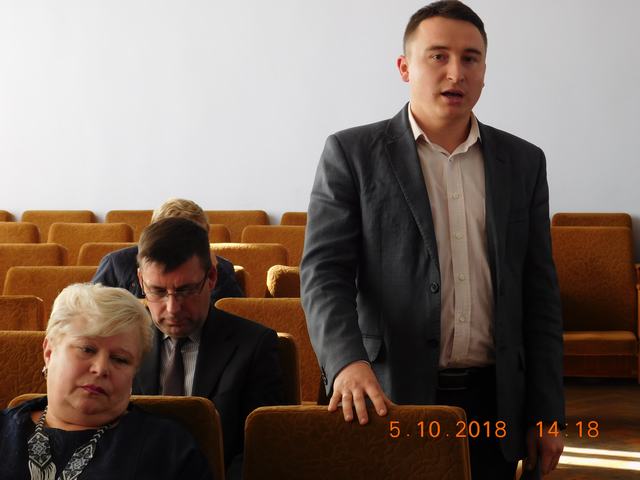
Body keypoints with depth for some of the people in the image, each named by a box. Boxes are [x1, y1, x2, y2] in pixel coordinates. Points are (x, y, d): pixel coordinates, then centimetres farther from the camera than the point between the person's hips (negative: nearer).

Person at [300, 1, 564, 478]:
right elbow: (324, 273, -8)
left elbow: (539, 294, 8)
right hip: (389, 396, -3)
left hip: (492, 401, 3)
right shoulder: (352, 154, -2)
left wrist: (546, 413, 5)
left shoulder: (523, 162, 7)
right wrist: (348, 362, -26)